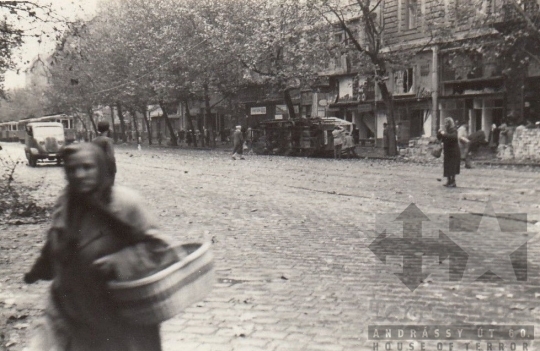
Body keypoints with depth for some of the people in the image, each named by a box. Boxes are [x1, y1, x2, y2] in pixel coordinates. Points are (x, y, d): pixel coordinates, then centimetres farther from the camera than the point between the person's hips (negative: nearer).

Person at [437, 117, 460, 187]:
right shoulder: (445, 130, 10)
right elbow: (439, 138, 12)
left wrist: (445, 134, -30)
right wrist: (439, 133, -7)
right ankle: (449, 181, 15)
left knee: (452, 167, -11)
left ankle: (453, 182, -10)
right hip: (447, 151, 7)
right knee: (447, 166, 8)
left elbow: (453, 137, -29)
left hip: (453, 151, -7)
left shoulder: (453, 130, -9)